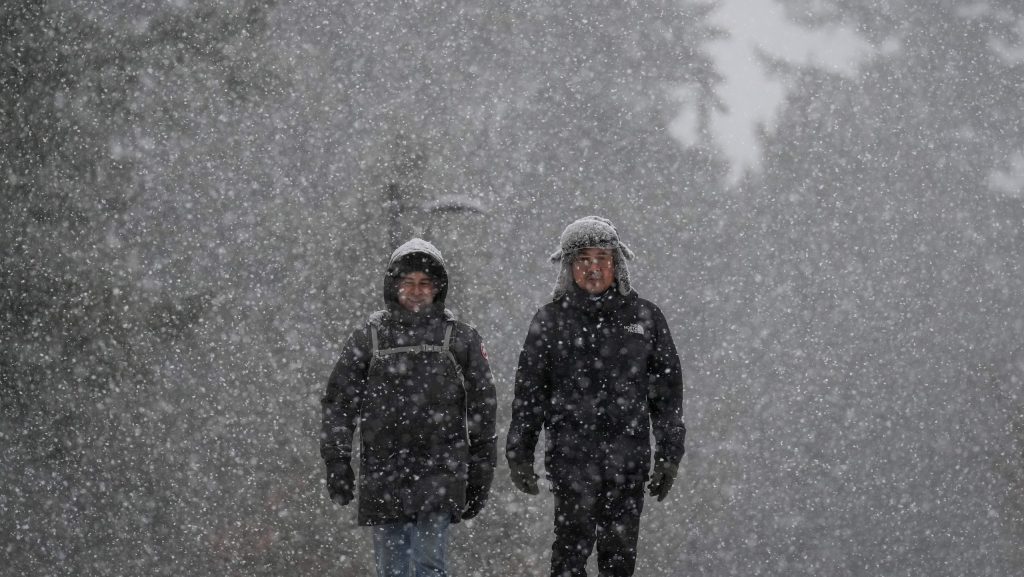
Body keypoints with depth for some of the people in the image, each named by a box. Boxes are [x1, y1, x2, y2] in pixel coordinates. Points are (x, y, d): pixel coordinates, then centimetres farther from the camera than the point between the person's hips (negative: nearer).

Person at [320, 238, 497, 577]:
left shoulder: (461, 339, 6)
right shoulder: (368, 339, 8)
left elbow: (482, 409, 8)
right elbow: (338, 404, 8)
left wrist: (479, 477, 6)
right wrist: (337, 466, 1)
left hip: (439, 473, -2)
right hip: (382, 477, 2)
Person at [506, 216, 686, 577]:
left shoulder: (645, 317, 8)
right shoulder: (551, 320, 4)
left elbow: (667, 392, 11)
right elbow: (528, 393, 8)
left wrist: (669, 455, 7)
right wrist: (519, 455, 6)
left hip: (629, 456, 2)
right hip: (571, 453, -2)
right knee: (574, 541, -12)